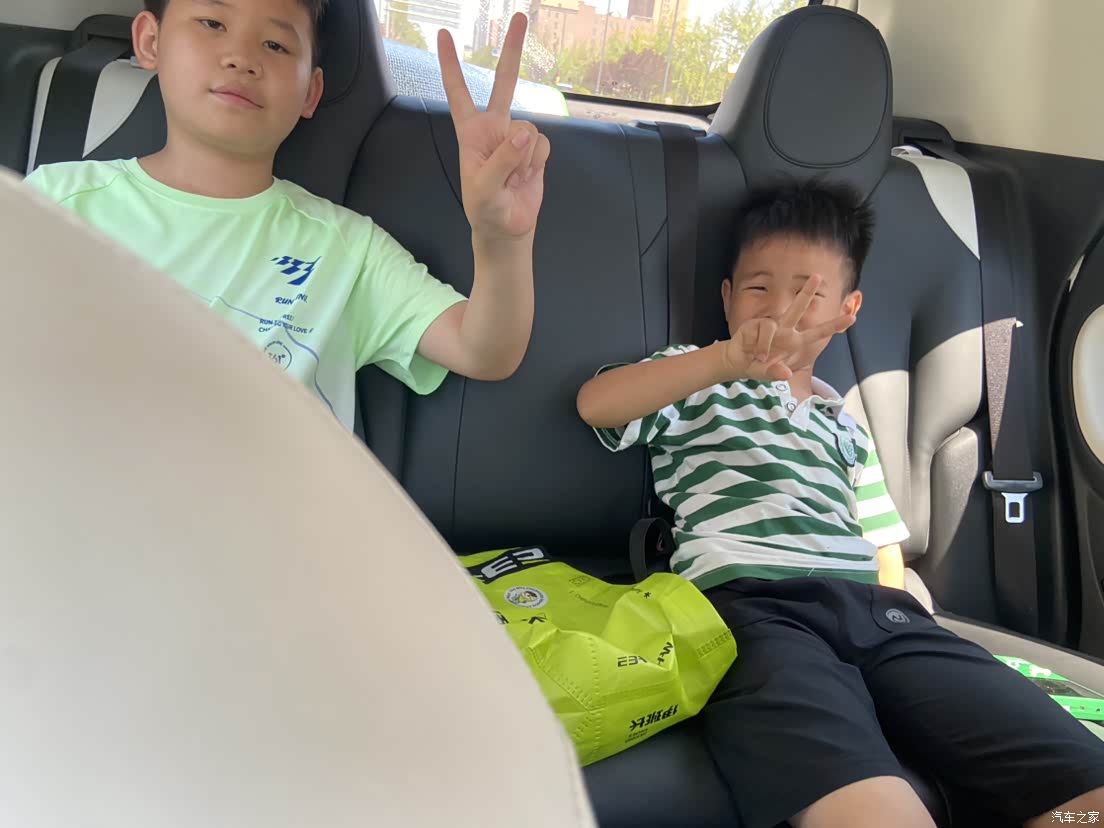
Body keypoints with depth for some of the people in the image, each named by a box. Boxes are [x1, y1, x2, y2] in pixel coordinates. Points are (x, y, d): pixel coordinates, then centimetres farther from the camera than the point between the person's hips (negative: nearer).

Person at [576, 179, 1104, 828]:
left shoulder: (844, 423, 32)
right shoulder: (694, 382, 20)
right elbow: (596, 404, -2)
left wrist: (899, 599, 7)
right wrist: (733, 359, -14)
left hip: (872, 607, 5)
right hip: (751, 603, -5)